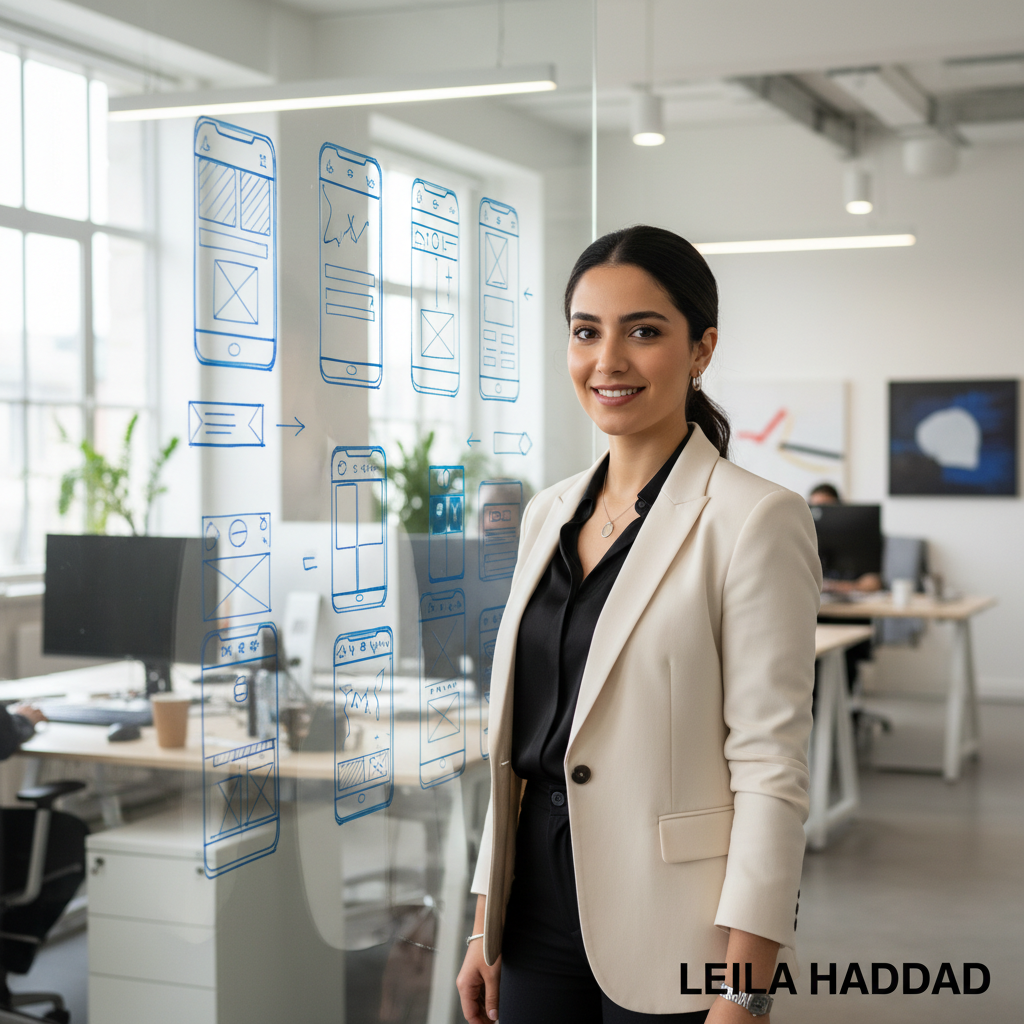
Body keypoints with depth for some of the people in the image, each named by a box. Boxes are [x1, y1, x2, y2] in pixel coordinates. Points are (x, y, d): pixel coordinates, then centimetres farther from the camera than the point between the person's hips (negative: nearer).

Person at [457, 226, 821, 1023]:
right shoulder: (549, 514, 8)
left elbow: (772, 770, -15)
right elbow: (521, 741, 12)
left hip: (666, 933, -6)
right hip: (539, 916, 6)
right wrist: (485, 930, 12)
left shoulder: (754, 519, -12)